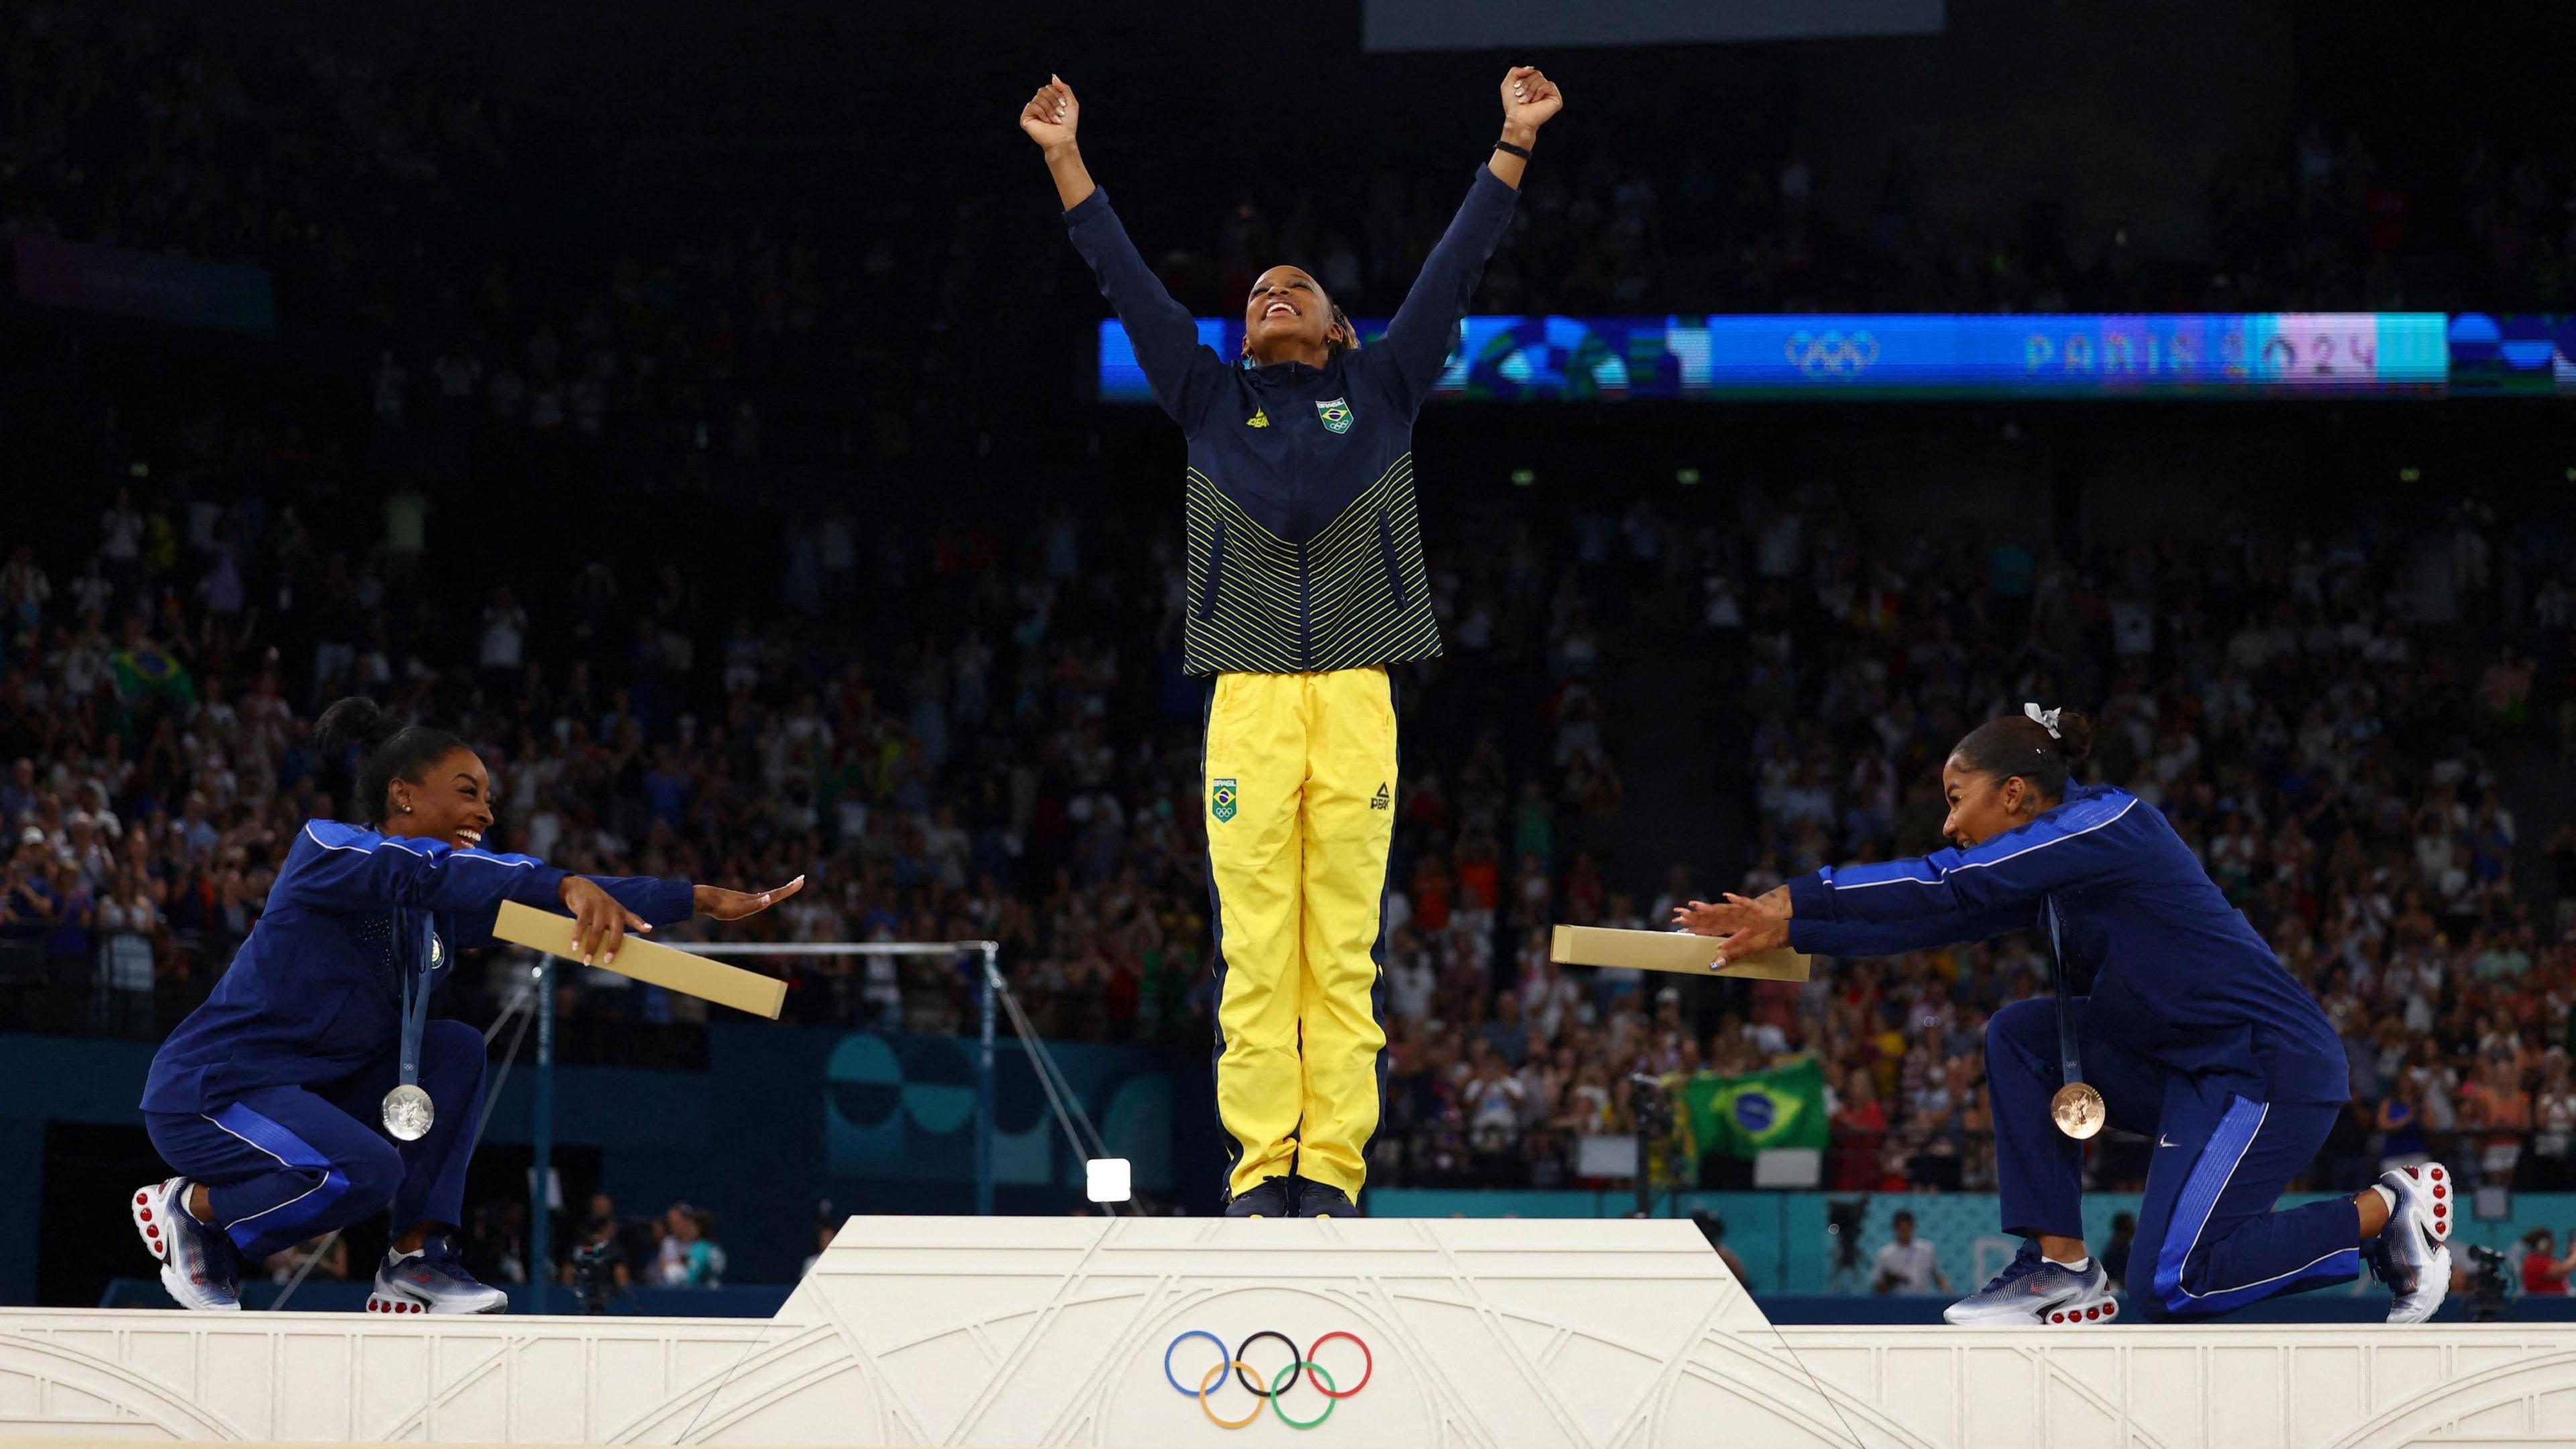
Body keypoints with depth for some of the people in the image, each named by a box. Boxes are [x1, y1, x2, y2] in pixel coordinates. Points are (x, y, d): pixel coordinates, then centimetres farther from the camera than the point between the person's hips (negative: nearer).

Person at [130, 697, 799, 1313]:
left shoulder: (442, 905, 8)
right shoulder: (325, 848, -16)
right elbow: (430, 874, -36)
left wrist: (704, 900, -5)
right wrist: (568, 886, -50)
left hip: (309, 1093, 9)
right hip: (207, 1094, -9)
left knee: (455, 1049, -1)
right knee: (366, 1171, -31)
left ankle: (417, 1261, -3)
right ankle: (189, 1210, -6)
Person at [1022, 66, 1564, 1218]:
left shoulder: (1380, 390, 18)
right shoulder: (1211, 400, 18)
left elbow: (1455, 266, 15)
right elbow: (1128, 283, 16)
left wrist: (1513, 146, 11)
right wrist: (1066, 161, 12)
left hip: (1357, 700, 0)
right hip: (1249, 701, 0)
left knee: (1344, 951, -3)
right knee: (1256, 949, -4)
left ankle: (1332, 1167, -2)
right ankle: (1262, 1164, -2)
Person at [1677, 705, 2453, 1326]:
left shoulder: (2106, 823, -15)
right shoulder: (2051, 871, 12)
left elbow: (1948, 889, -20)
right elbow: (1939, 920, 10)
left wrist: (1794, 898, -18)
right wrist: (1785, 931, 4)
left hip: (2272, 1067, -9)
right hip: (2188, 1069, 9)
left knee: (2169, 1287, -14)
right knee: (2020, 1035, 1)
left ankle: (2387, 1212, 2)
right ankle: (2062, 1267, 2)